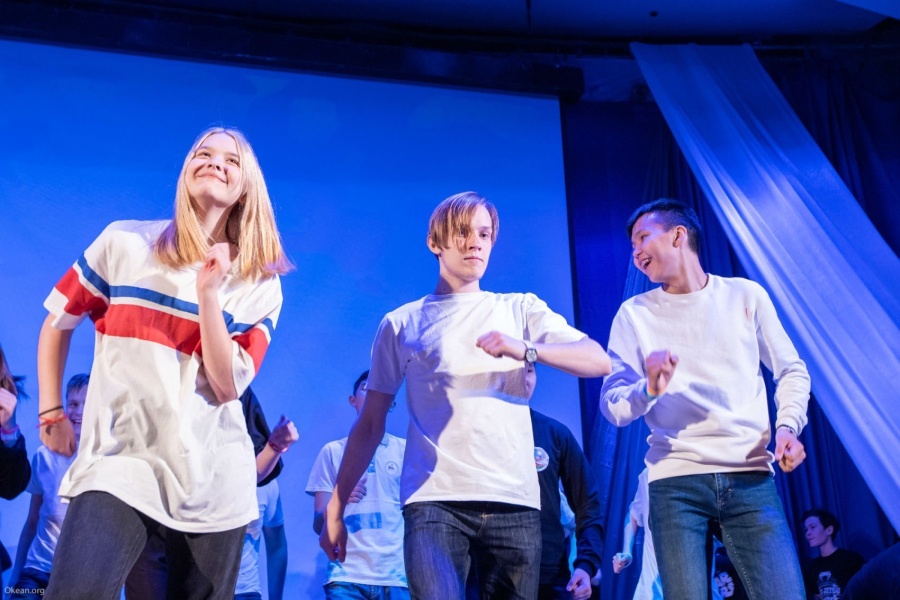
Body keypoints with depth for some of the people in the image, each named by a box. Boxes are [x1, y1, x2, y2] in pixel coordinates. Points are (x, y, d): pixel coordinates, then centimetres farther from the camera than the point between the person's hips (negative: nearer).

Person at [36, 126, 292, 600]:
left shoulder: (260, 284, 1)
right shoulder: (124, 243, 0)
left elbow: (227, 386, -9)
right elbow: (57, 323, 12)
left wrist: (208, 291, -15)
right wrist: (50, 412, 10)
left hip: (212, 483, 2)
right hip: (119, 460, -1)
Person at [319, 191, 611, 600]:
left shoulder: (522, 310, 12)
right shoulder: (402, 323, 9)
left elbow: (599, 361, -1)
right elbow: (370, 425, 10)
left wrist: (527, 349, -17)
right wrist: (336, 507, 5)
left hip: (514, 501, 2)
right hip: (433, 500, -2)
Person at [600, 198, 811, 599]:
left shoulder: (745, 296, 9)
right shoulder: (634, 314, 7)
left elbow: (792, 370, 14)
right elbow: (612, 406, 1)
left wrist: (788, 424, -4)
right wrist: (649, 389, -19)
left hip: (750, 476, 1)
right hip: (675, 481, 0)